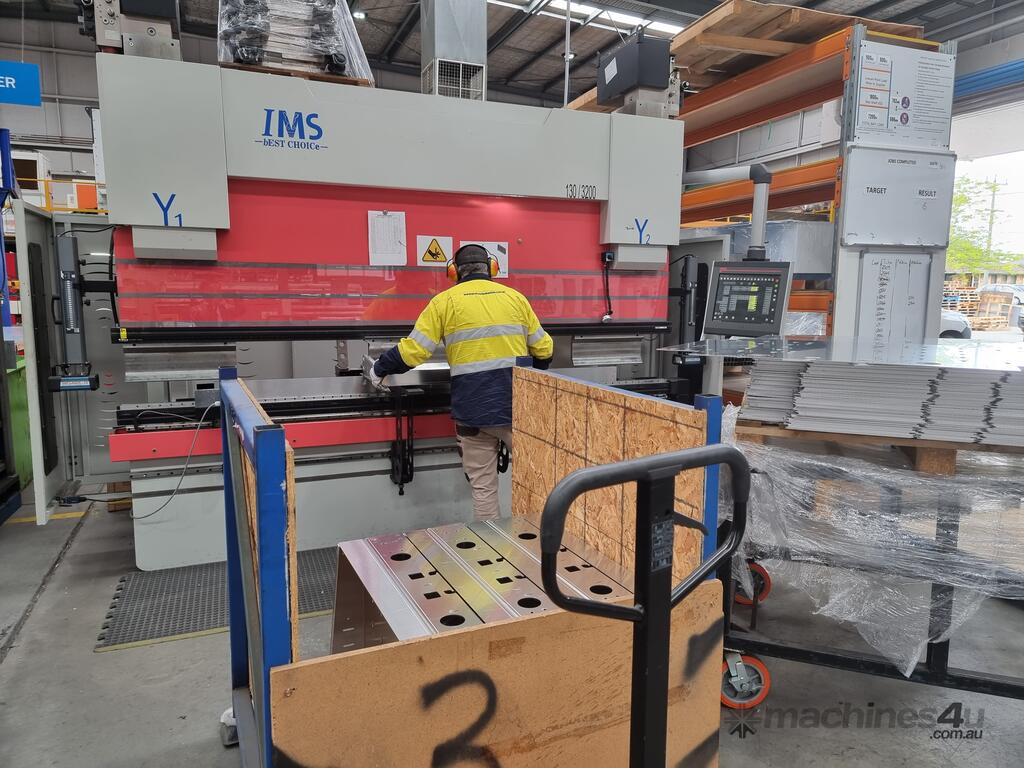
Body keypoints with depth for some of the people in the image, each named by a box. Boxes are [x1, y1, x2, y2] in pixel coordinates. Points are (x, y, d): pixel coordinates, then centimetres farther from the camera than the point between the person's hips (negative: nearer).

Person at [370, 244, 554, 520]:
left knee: (483, 486, 9)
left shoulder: (445, 301, 3)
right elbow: (544, 349, 13)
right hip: (519, 406, 2)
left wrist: (380, 369, 16)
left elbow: (413, 350, -2)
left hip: (474, 410, -1)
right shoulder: (514, 297, 10)